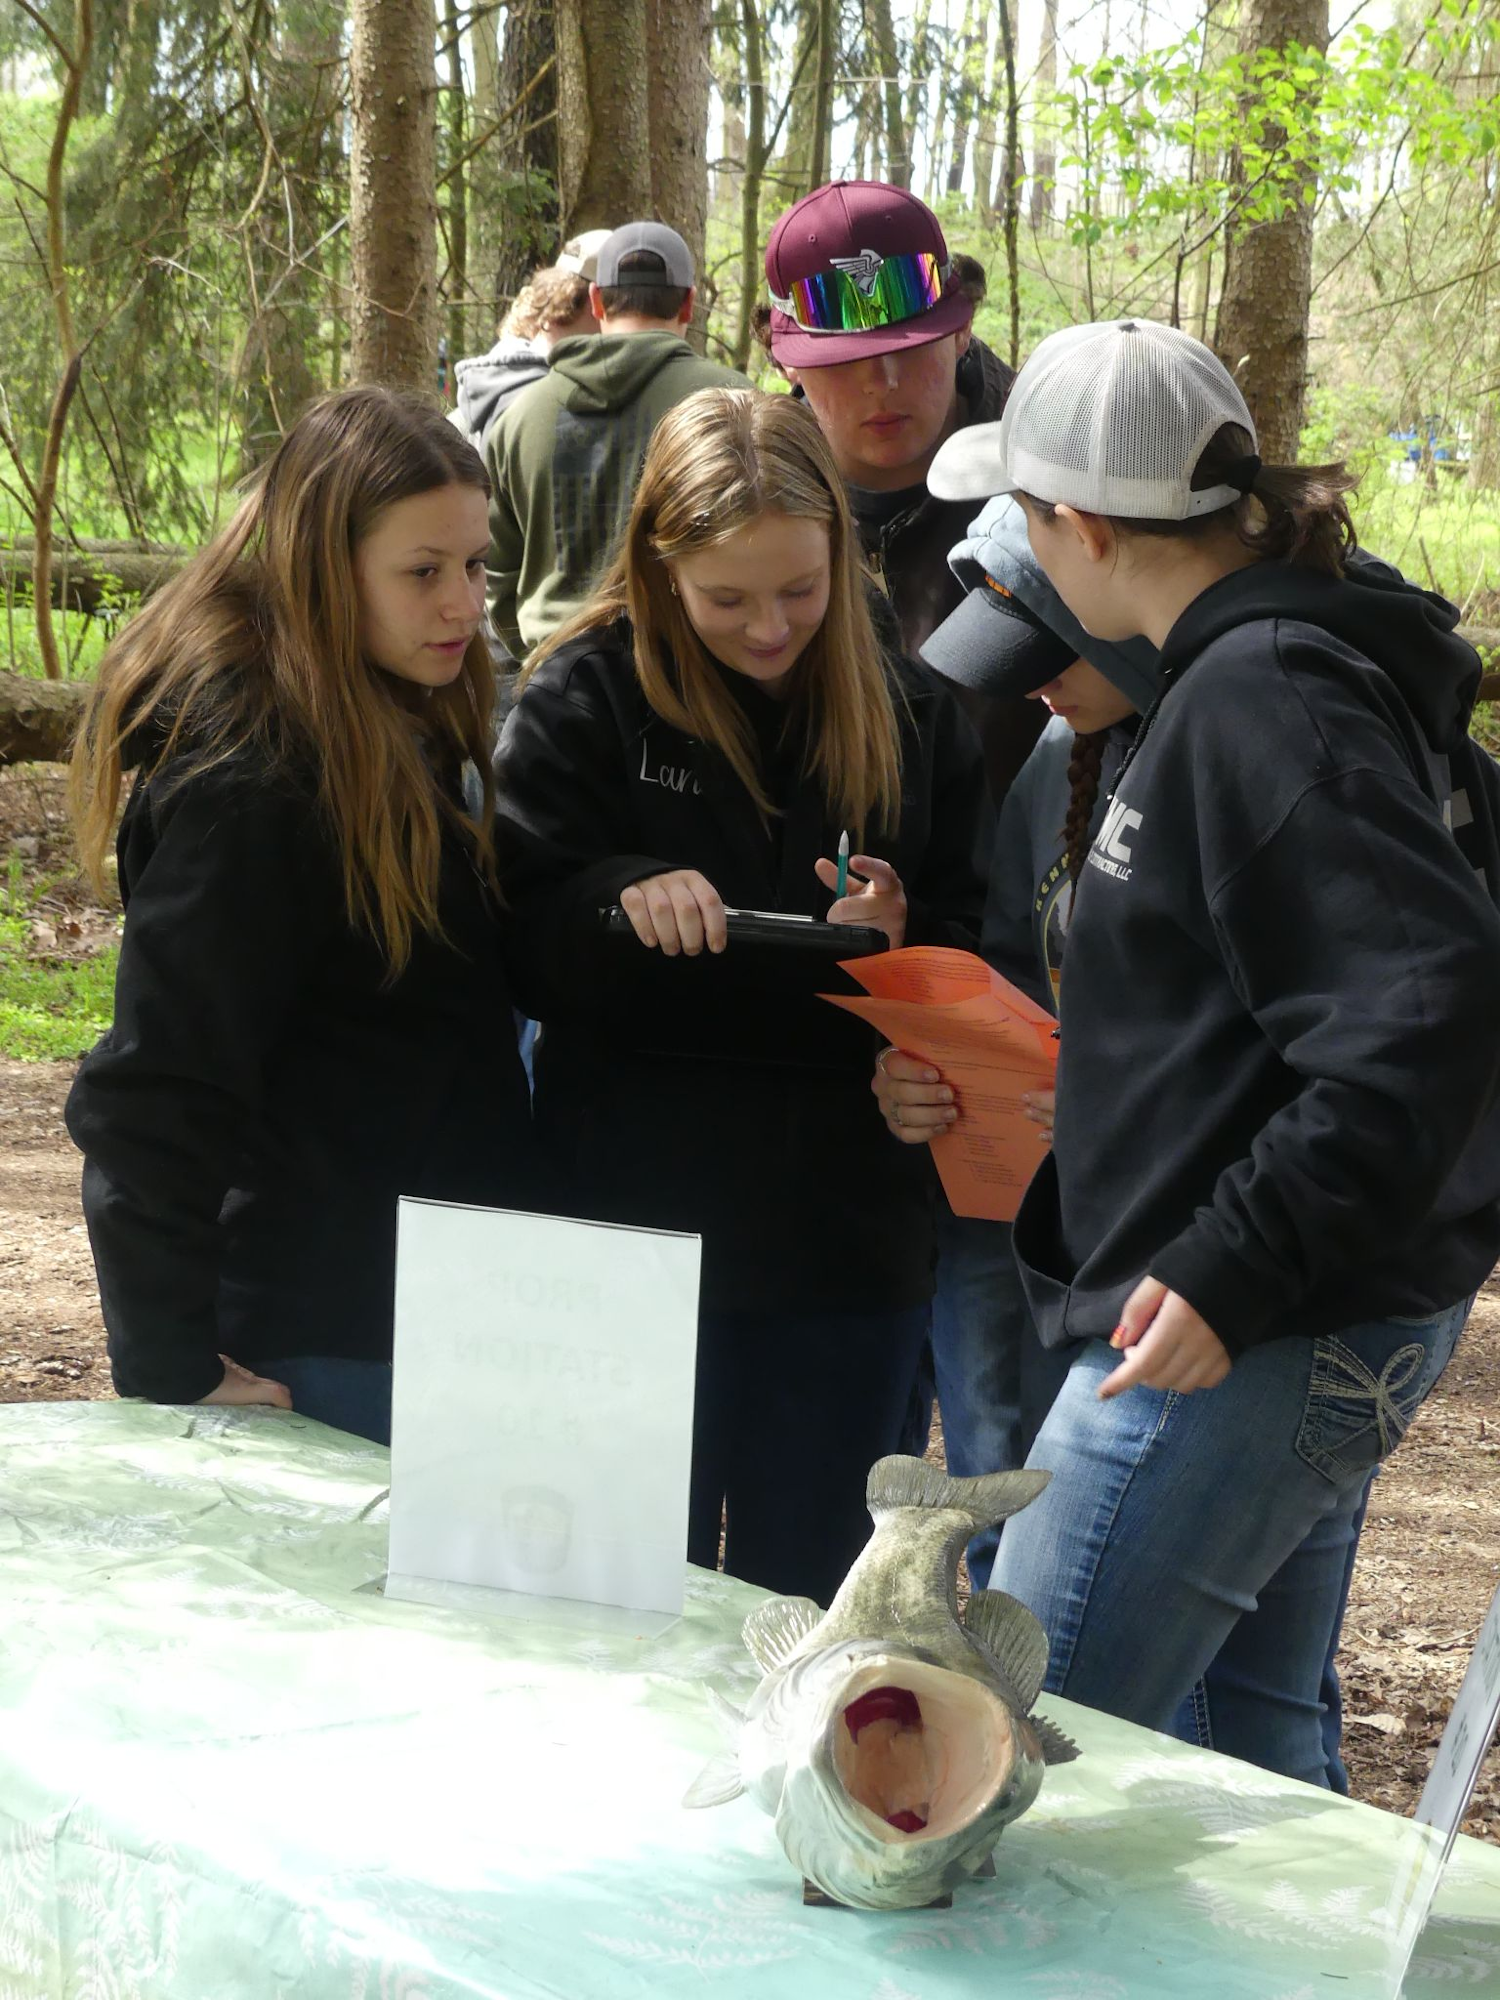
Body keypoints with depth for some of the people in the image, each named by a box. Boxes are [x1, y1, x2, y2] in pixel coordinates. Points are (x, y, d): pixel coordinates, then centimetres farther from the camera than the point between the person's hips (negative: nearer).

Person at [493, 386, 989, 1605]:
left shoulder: (911, 716, 6)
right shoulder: (584, 699, -2)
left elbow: (969, 962, 9)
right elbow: (519, 940, -5)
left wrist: (892, 946, -12)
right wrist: (621, 898, -24)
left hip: (846, 1238, 2)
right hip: (636, 1228, -2)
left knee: (810, 1601, 12)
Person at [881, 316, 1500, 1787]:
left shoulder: (1255, 698, -19)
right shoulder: (1309, 661, 11)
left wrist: (1233, 1269, -29)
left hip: (1238, 1348, -11)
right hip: (1335, 1334, 11)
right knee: (1252, 1742, 20)